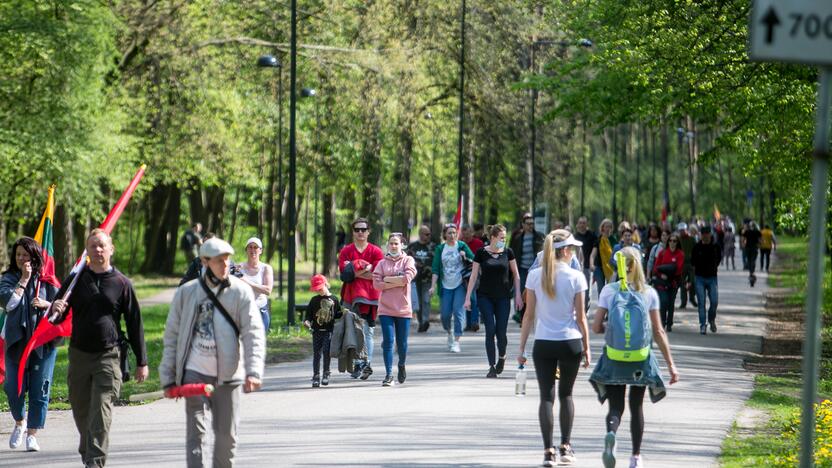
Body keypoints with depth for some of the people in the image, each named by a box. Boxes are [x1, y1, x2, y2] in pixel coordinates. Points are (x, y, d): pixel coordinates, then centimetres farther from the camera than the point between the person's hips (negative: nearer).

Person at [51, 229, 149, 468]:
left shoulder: (121, 283, 1)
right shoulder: (76, 280, 5)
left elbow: (135, 323, 6)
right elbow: (57, 318, 7)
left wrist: (141, 362, 5)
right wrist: (56, 310, -19)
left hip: (108, 356, -3)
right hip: (79, 355, 3)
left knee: (101, 414, -12)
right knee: (81, 411, 13)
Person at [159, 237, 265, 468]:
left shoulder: (241, 291, -1)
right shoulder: (186, 292, 3)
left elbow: (254, 334, -7)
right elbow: (172, 336, 9)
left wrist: (253, 371, -20)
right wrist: (168, 378, 5)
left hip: (227, 375, 0)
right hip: (194, 373, 0)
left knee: (227, 433, 8)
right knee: (195, 431, -8)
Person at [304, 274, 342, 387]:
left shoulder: (333, 299, 6)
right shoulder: (314, 300, 8)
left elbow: (337, 314, 13)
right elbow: (309, 313, 7)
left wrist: (343, 313, -5)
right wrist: (307, 321, -10)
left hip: (329, 331, -1)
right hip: (317, 330, 1)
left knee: (326, 351, -11)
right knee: (317, 353, 1)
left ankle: (326, 374, 1)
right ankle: (316, 376, 6)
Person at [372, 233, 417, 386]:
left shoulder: (408, 260, 5)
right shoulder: (382, 263, 7)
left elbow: (407, 278, -12)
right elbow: (376, 283, -4)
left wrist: (387, 279, -7)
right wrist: (398, 282, -10)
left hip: (403, 309, 0)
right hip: (385, 309, 0)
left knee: (402, 343, 6)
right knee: (388, 341, -7)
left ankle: (402, 365, 35)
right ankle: (389, 375, -5)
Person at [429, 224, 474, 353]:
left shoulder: (462, 246, 2)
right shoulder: (440, 248, 5)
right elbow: (435, 268, 1)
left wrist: (465, 258, -17)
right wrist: (433, 286, -7)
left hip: (460, 284, -2)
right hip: (446, 286, 2)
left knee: (458, 311, -12)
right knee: (445, 314, 2)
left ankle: (456, 341, -10)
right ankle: (450, 333, 33)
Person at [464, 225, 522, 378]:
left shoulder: (507, 253, 3)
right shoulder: (481, 253, -1)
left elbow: (515, 275, 10)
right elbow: (474, 276, 2)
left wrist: (518, 295, 4)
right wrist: (468, 297, -2)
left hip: (503, 297, 1)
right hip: (485, 297, -1)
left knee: (501, 332, -3)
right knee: (490, 330, -9)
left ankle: (502, 357, 26)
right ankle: (492, 366, -4)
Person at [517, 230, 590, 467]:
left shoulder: (535, 276, -1)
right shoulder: (575, 277, -5)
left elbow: (529, 315, 0)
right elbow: (581, 317, -2)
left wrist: (521, 348, 6)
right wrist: (587, 348, 7)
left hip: (543, 343, 1)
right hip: (570, 342, 0)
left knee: (546, 396, 3)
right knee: (566, 394, 15)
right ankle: (565, 447, 14)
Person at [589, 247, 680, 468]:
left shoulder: (609, 290, -3)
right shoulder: (649, 293, 0)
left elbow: (596, 327, -4)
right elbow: (658, 332, -2)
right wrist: (671, 364, 2)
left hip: (614, 356, -1)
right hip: (641, 357, 1)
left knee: (615, 406, 2)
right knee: (636, 407, 17)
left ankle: (611, 434, -31)